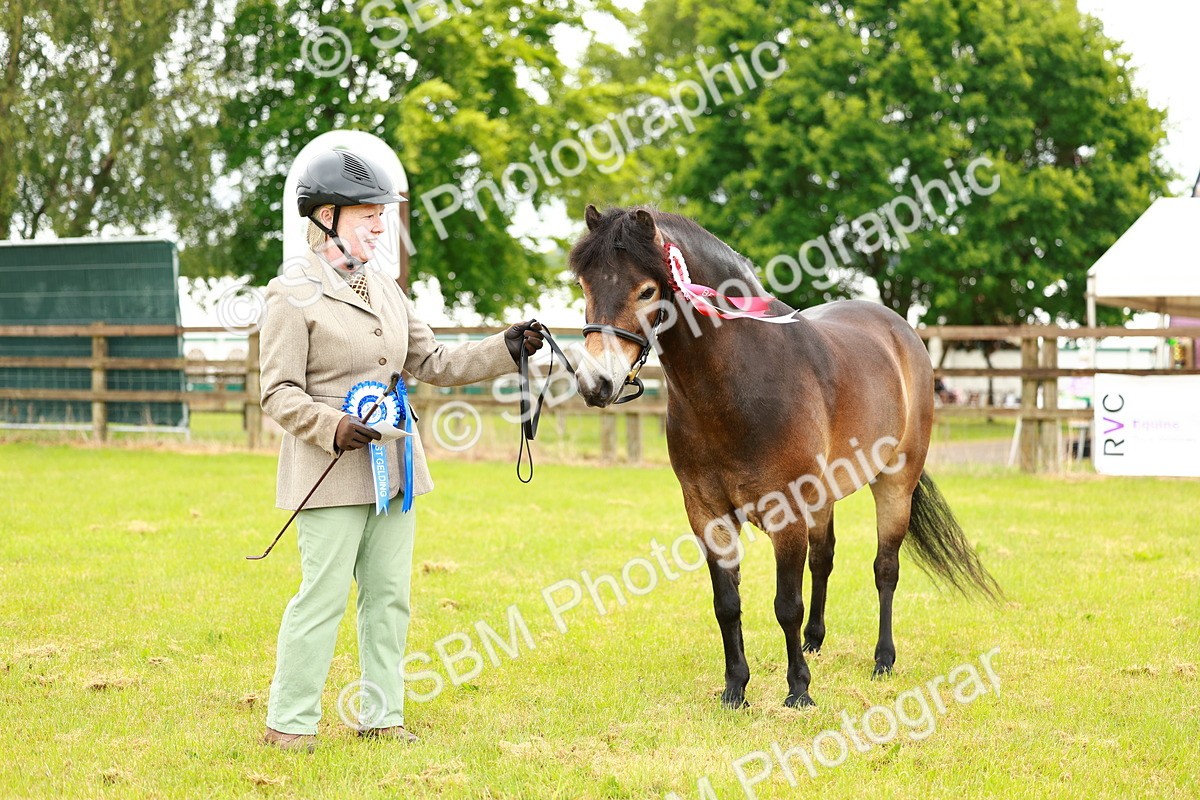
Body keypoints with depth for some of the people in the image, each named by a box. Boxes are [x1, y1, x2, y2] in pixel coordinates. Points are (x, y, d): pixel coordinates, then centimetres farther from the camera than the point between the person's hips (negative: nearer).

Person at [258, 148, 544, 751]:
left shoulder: (385, 290, 14)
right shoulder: (292, 295, -8)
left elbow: (432, 364, 17)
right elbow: (280, 394, -10)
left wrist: (506, 349, 7)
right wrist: (334, 428, -26)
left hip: (393, 465, 7)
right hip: (331, 469, -7)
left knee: (389, 594, 9)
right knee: (324, 594, -6)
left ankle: (381, 716, 18)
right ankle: (288, 722, 3)